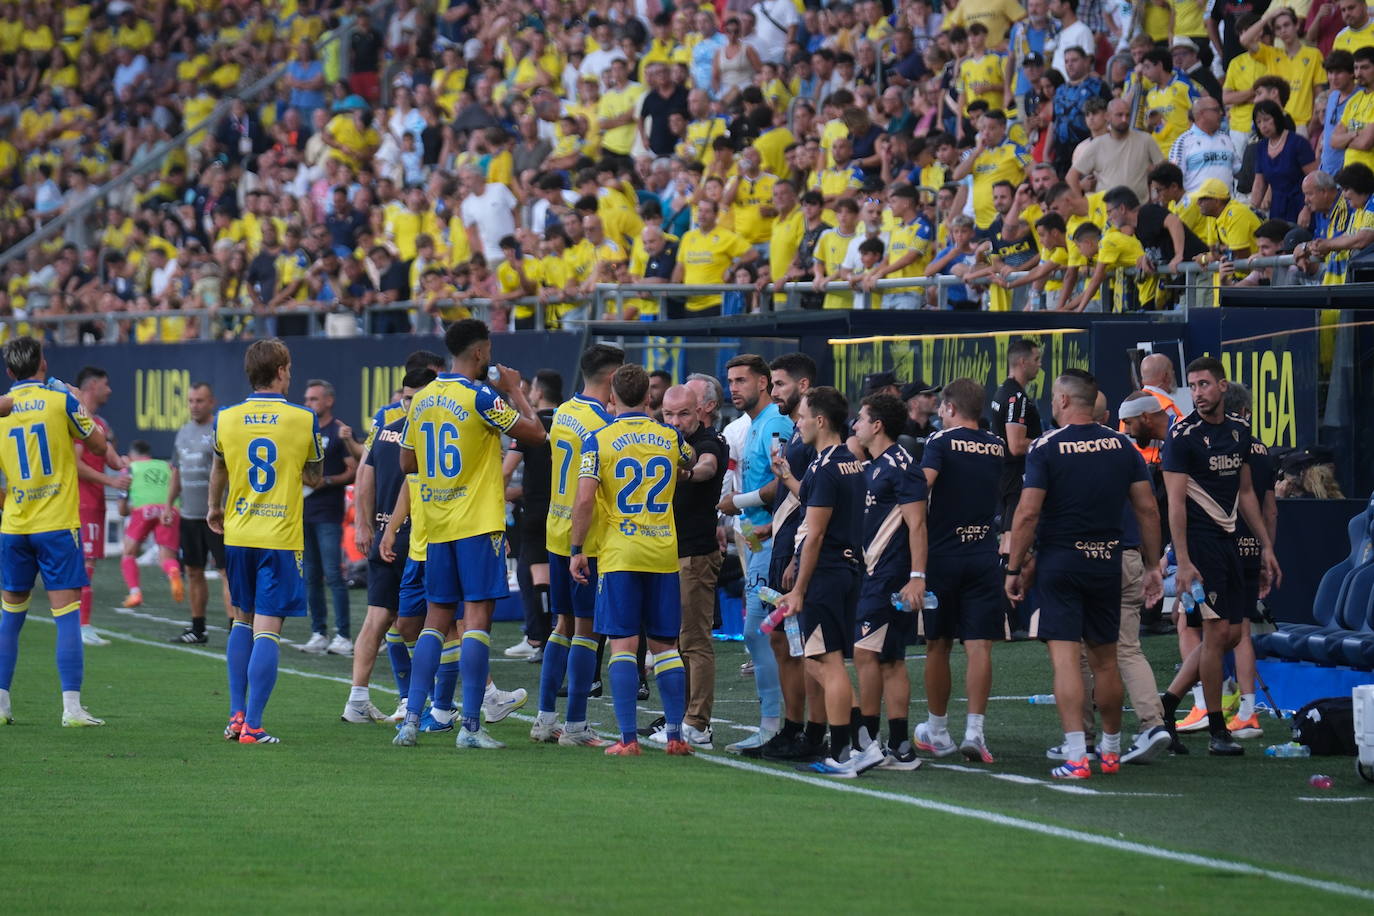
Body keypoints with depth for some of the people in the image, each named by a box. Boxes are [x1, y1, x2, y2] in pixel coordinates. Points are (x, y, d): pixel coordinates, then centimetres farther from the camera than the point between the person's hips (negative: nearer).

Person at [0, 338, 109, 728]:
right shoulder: (60, 400, -5)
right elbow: (98, 444, 5)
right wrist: (83, 411, 21)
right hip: (57, 525, -3)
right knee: (67, 613, -4)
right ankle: (71, 707, -10)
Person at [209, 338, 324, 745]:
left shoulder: (226, 419, 1)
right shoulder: (303, 419, -6)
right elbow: (315, 478, 7)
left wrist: (214, 509, 39)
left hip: (238, 534, 4)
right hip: (281, 538, -4)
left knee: (243, 620, 20)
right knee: (267, 629, -4)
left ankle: (236, 715, 17)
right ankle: (252, 726, -10)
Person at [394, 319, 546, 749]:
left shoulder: (422, 399, 9)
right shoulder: (479, 397, -12)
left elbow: (407, 463, 17)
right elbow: (535, 433, -7)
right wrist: (514, 391, 5)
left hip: (436, 527, 6)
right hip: (478, 522, -6)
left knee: (436, 619, 11)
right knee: (476, 617, -5)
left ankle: (411, 718, 4)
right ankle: (471, 725, -8)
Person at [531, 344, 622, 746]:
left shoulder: (563, 413, 10)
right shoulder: (603, 423, -16)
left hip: (557, 534, 8)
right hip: (589, 539, -8)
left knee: (564, 624, 15)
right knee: (586, 629, -2)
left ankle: (545, 719, 16)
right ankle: (575, 726, -1)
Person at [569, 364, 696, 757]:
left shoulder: (598, 440, -5)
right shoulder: (671, 437, 5)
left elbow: (584, 500, -10)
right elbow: (693, 465, 27)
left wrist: (576, 551, -3)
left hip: (618, 555, -3)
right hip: (664, 555, 3)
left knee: (623, 644, -2)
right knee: (665, 645, 10)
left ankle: (628, 737, -9)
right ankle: (675, 734, 8)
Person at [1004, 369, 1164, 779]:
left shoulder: (1046, 448, -9)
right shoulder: (1121, 446, 4)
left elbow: (1027, 513, -13)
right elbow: (1147, 508, 3)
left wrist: (1014, 569, -5)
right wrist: (1153, 566, 11)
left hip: (1059, 562, -4)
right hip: (1106, 562, 4)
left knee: (1065, 657, -6)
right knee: (1105, 660, 15)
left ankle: (1075, 756, -14)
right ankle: (1110, 750, 27)